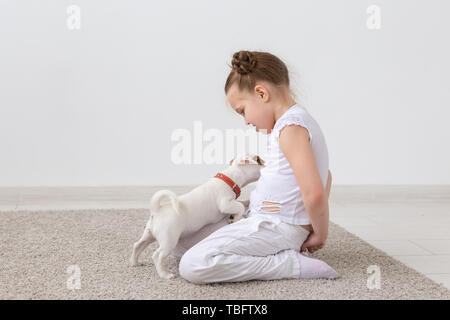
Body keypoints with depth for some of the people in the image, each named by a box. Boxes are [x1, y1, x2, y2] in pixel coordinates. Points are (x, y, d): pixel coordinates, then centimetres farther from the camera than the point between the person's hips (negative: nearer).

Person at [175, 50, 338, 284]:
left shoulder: (291, 128, -19)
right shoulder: (299, 120, 14)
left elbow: (315, 193, -28)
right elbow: (325, 177, 27)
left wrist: (320, 234, -12)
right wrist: (315, 225, 23)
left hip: (276, 227, -11)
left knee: (193, 266, -25)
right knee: (178, 245, 12)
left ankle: (293, 264, -15)